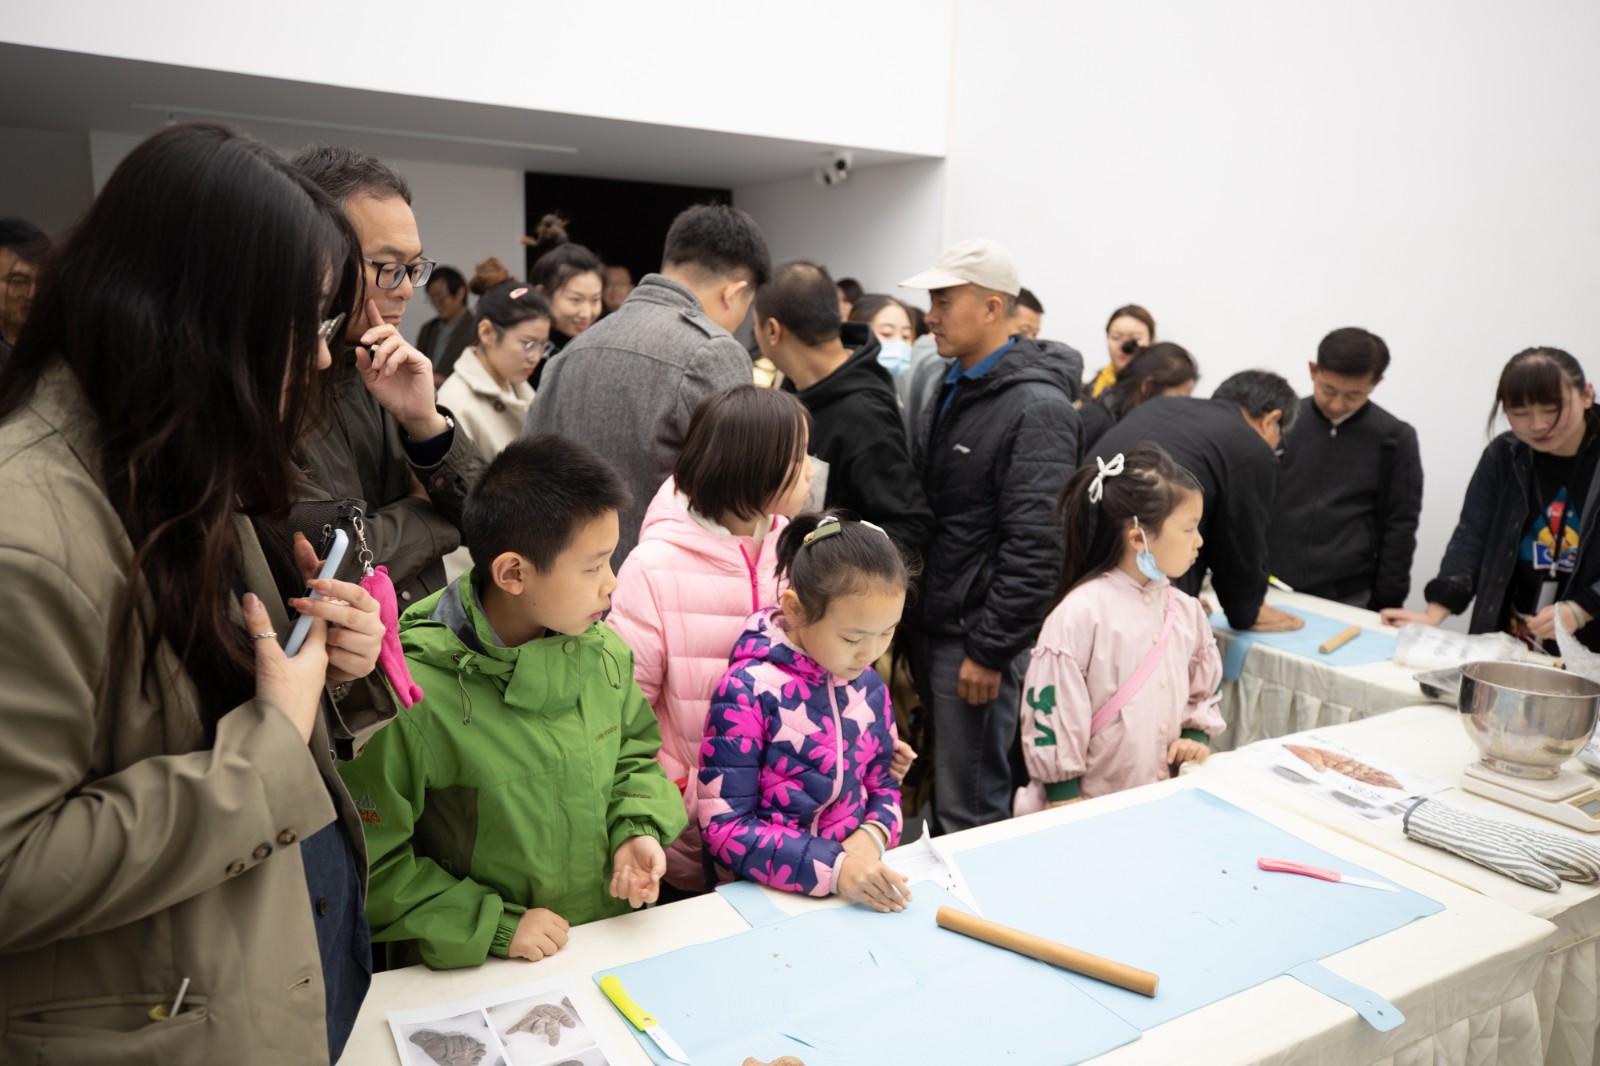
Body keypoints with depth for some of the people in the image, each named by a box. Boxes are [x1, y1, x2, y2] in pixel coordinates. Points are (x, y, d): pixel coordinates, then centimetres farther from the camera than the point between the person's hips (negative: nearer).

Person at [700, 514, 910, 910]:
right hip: (765, 897, -3)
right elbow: (724, 827, -14)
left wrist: (872, 837, -8)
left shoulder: (867, 683, 3)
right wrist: (832, 870, -23)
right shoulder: (749, 691, -14)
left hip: (861, 889, 3)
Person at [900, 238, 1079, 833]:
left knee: (970, 817, 2)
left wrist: (990, 650, -19)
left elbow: (1036, 547, -21)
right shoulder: (950, 387, 12)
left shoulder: (1036, 408, -16)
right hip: (930, 627, 9)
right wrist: (910, 616, 16)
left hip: (976, 638, -8)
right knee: (941, 794, 20)